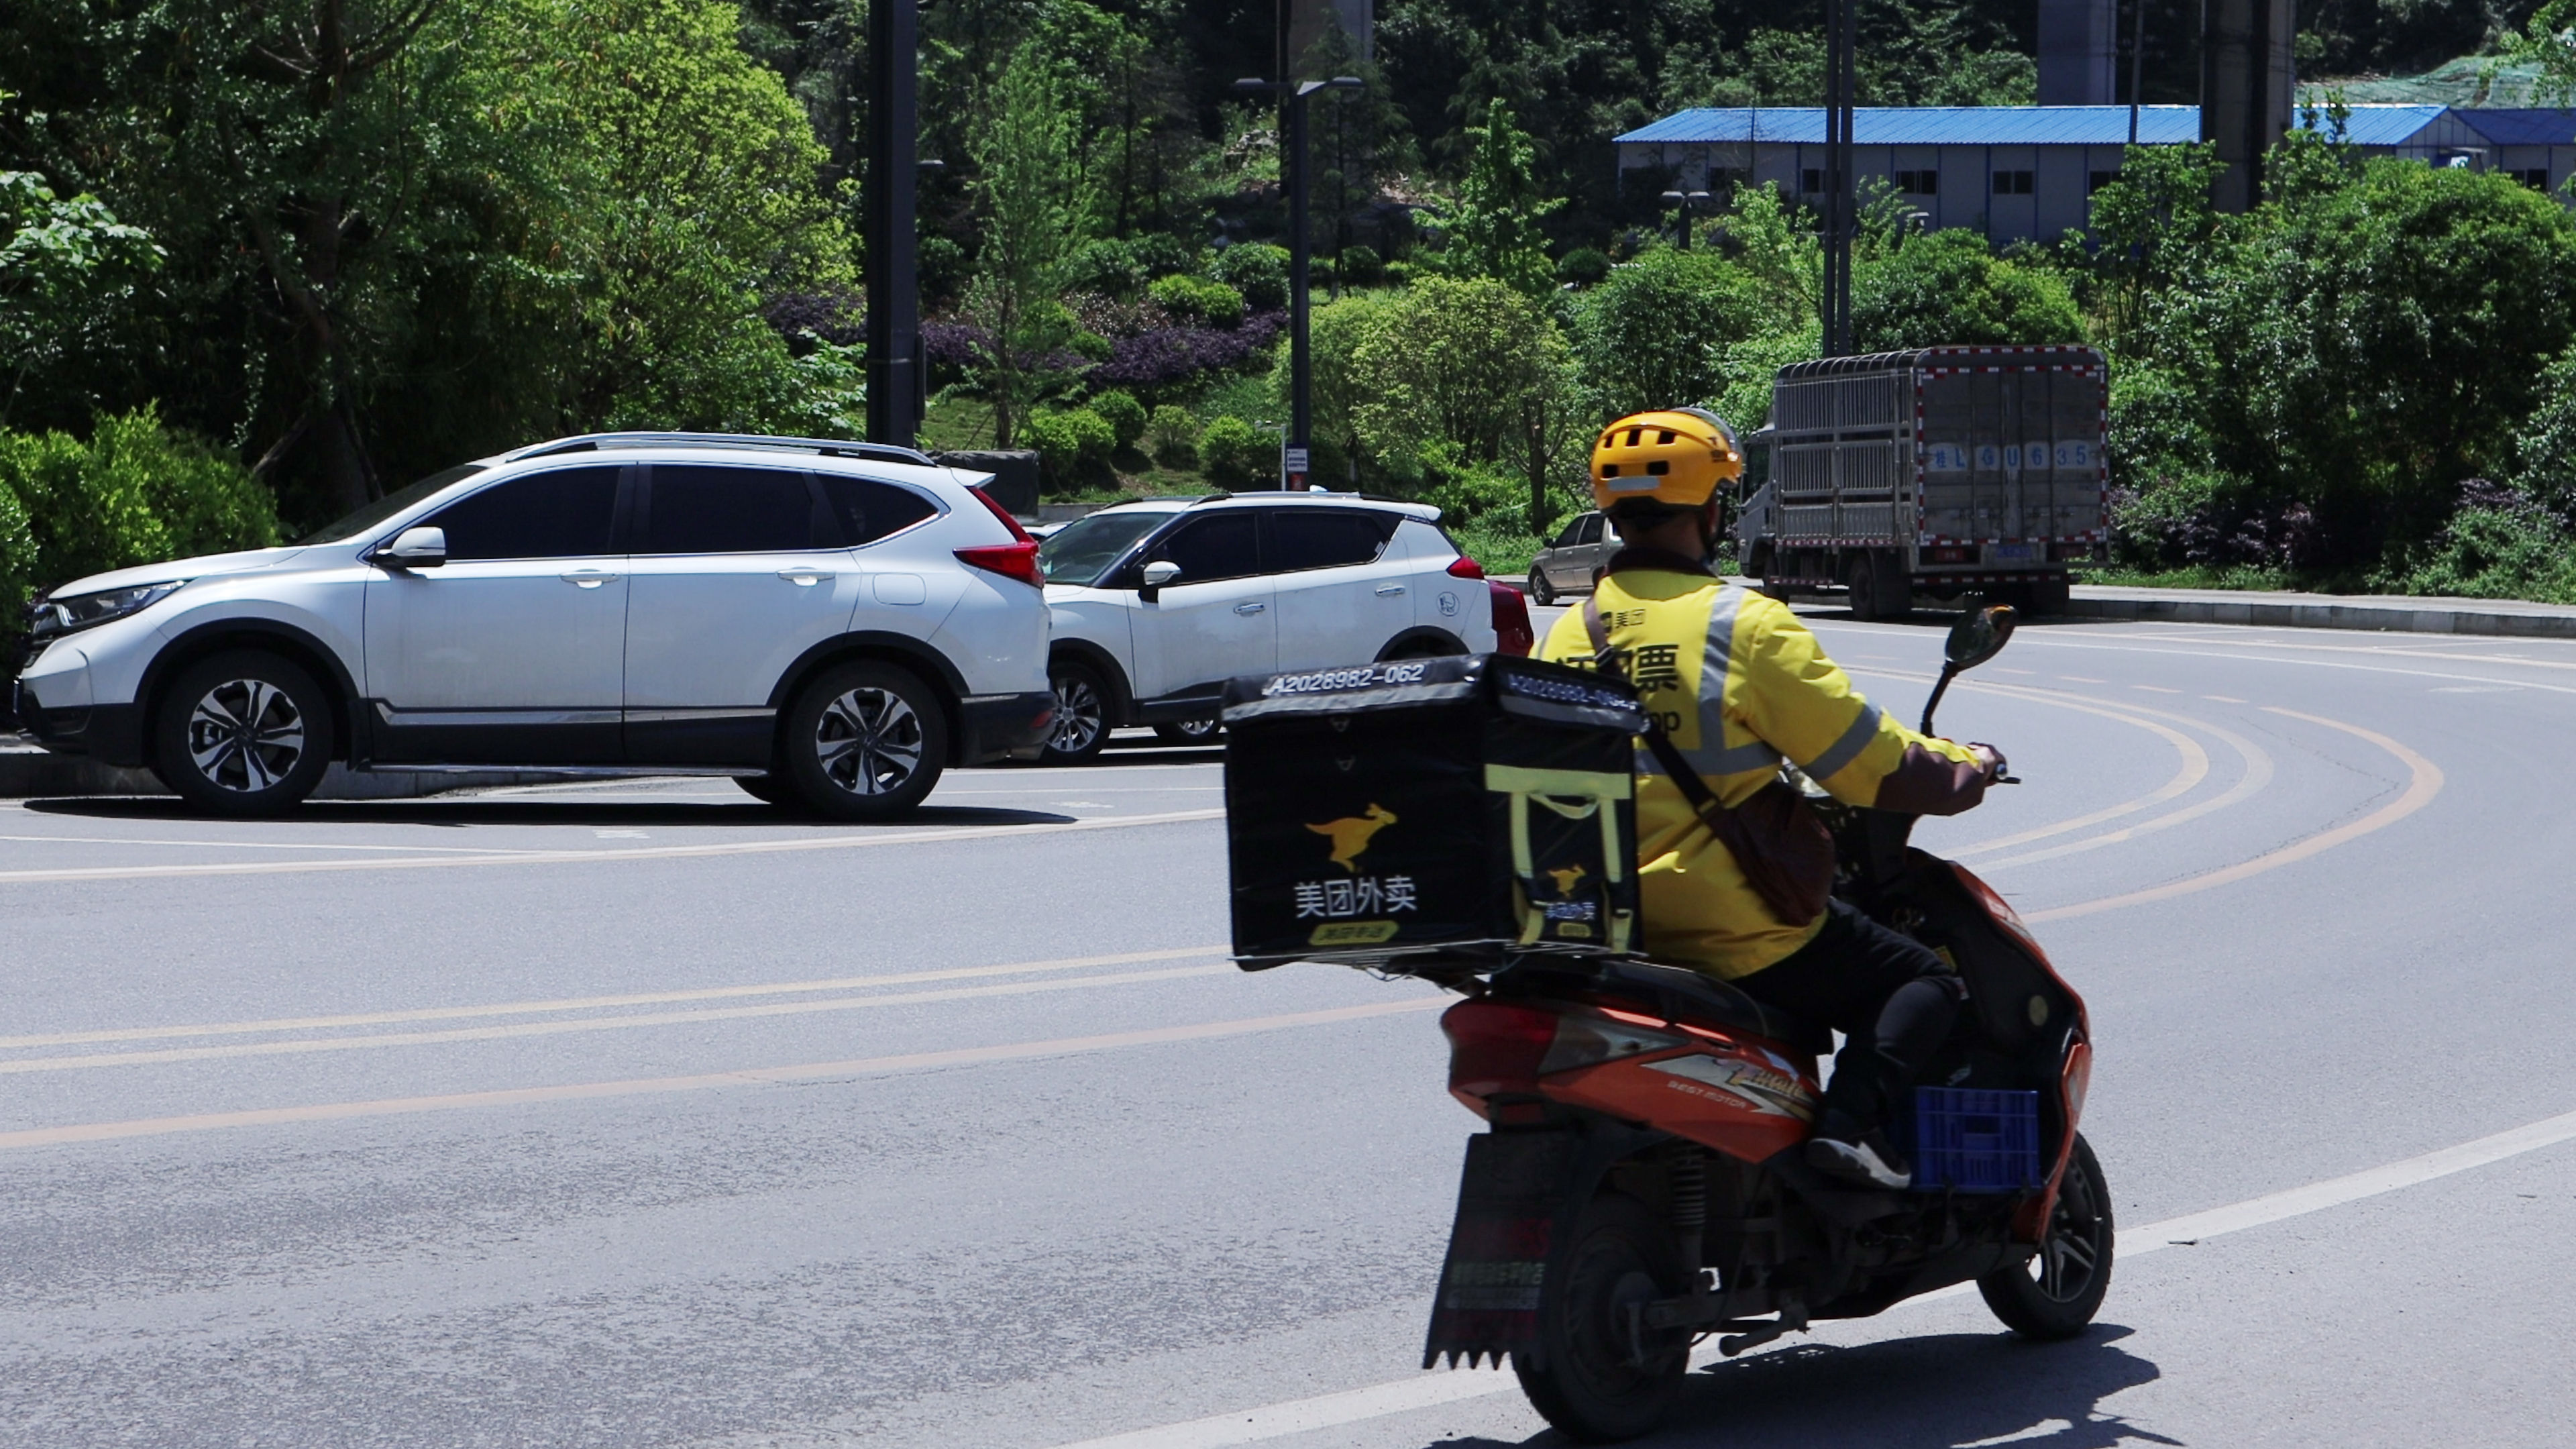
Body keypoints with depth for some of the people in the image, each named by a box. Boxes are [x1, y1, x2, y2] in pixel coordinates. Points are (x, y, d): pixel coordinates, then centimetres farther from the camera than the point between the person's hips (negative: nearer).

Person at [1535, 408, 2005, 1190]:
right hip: (1737, 934, -7)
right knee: (1926, 983, 7)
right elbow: (1868, 760, -10)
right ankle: (1851, 1119, -14)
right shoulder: (1743, 625, -12)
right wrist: (1968, 767, 9)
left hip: (1610, 935, 7)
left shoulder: (1564, 637, 6)